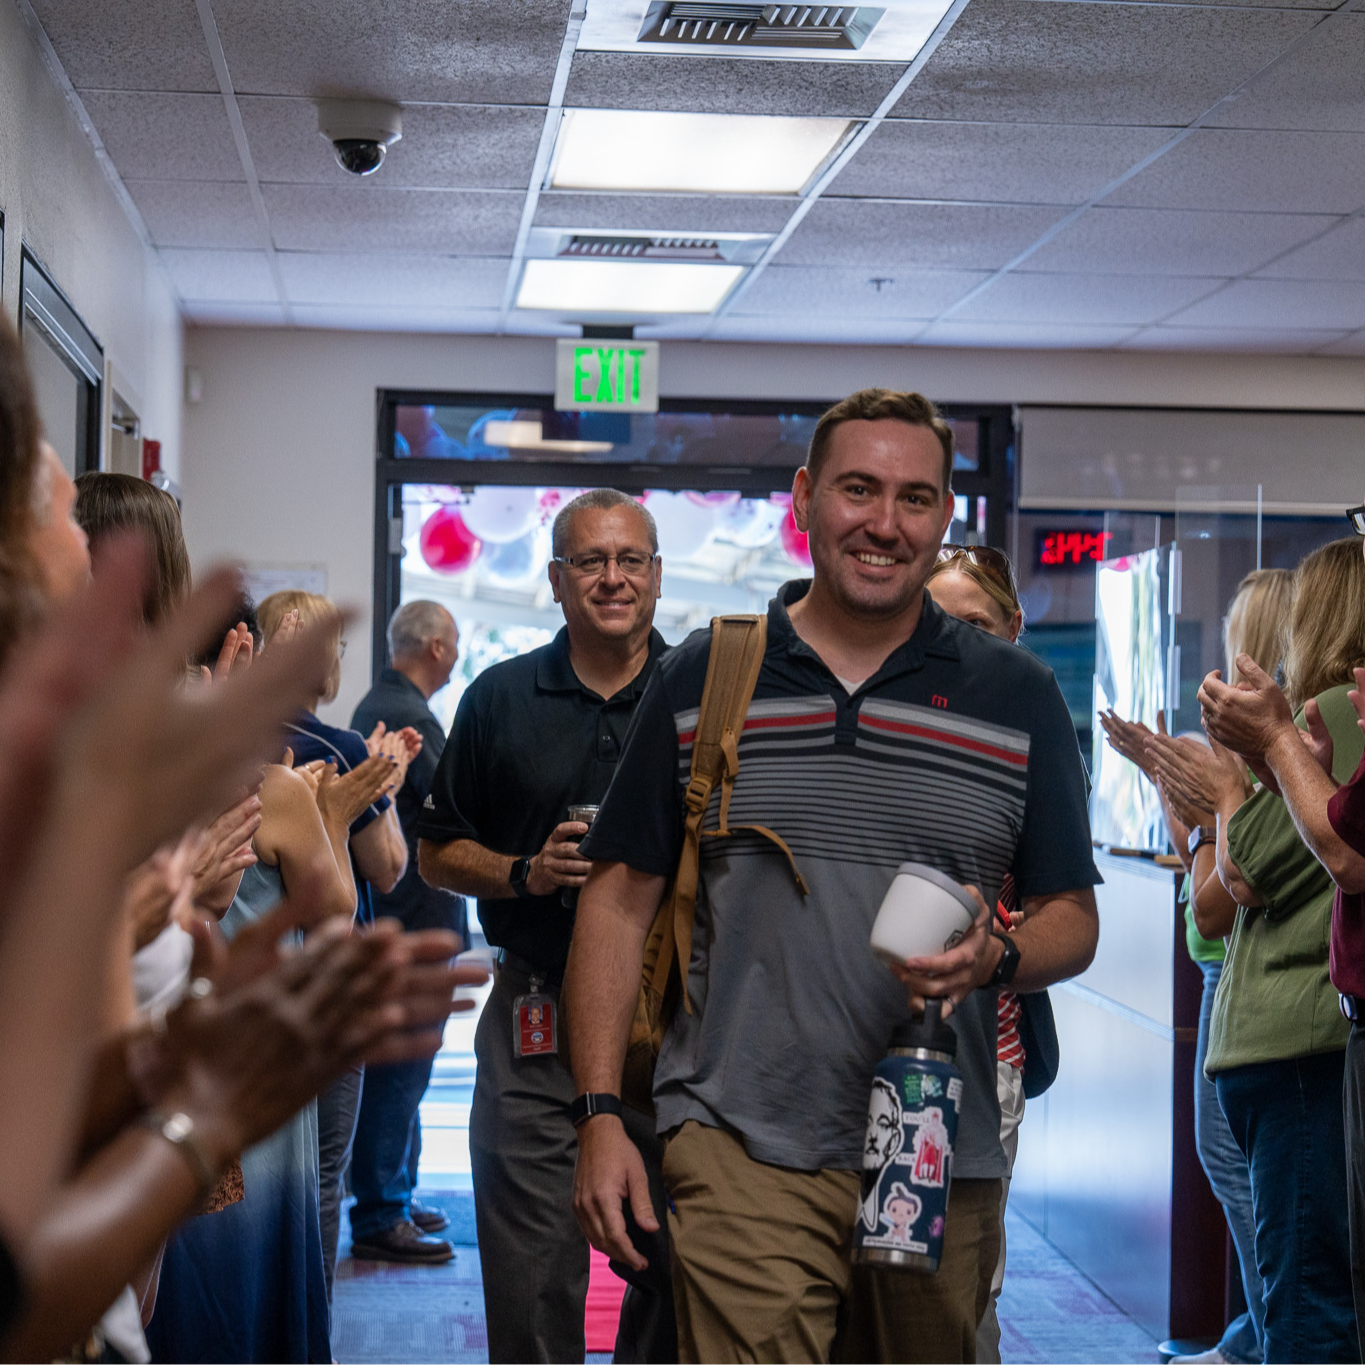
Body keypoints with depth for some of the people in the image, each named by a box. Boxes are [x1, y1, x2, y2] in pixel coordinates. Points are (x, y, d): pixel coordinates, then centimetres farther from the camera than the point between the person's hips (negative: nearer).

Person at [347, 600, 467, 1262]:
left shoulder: (373, 707, 15)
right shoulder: (410, 717, -18)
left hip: (389, 909, 11)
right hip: (417, 914, -11)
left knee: (399, 1064, 18)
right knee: (402, 1065, -6)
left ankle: (395, 1198, 27)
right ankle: (378, 1218, -2)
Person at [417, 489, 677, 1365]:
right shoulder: (501, 699, 8)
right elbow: (438, 854, 11)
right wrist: (524, 872, -7)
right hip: (536, 1017, 0)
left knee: (675, 1260, 7)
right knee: (533, 1274, 1)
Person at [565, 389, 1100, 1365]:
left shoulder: (1018, 697, 5)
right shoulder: (701, 680, 4)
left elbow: (1073, 918, 8)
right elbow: (620, 901, 5)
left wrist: (996, 955, -15)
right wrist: (602, 1115, -3)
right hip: (742, 1152, -2)